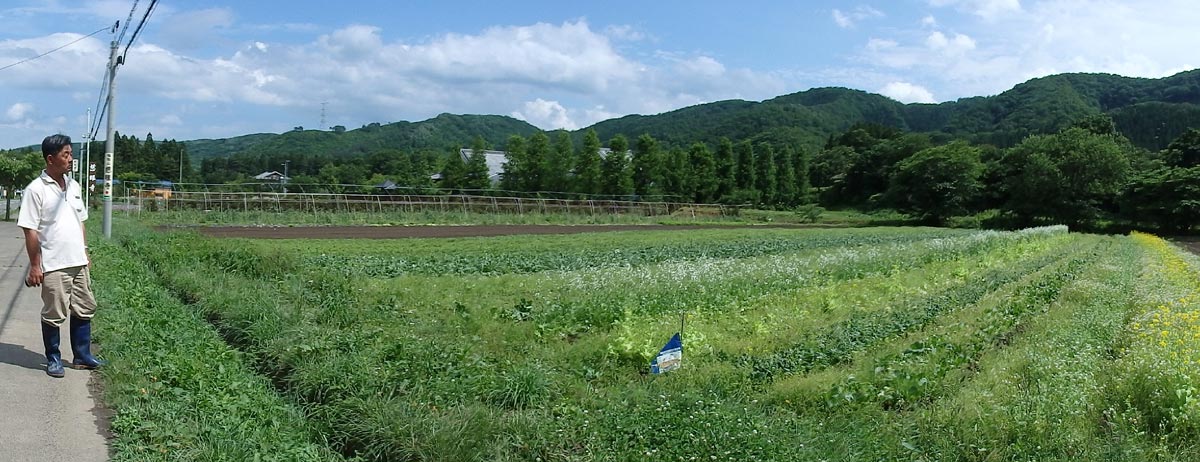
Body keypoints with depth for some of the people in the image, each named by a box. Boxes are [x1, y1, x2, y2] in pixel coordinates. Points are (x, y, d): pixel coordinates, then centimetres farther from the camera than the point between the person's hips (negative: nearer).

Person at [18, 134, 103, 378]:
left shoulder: (73, 186, 9)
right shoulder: (36, 190, -11)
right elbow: (30, 231, -11)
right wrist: (35, 266, -13)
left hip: (78, 262, 7)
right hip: (54, 266, -7)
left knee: (84, 309, 12)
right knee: (53, 315, 4)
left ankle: (82, 356, 23)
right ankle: (53, 360, 17)